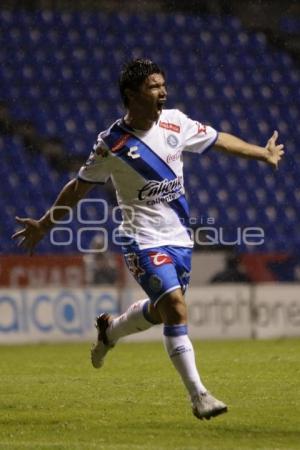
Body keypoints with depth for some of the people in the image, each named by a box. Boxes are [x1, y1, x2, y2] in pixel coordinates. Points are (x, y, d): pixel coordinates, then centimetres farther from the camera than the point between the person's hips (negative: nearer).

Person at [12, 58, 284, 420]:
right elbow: (79, 187, -2)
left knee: (162, 310, 16)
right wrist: (45, 224, -2)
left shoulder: (176, 122, -1)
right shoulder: (113, 144, -15)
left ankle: (109, 330, 47)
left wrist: (263, 153, 23)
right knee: (176, 308, -19)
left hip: (178, 236, 6)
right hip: (143, 239, -6)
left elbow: (218, 140, 15)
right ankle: (198, 396, -15)